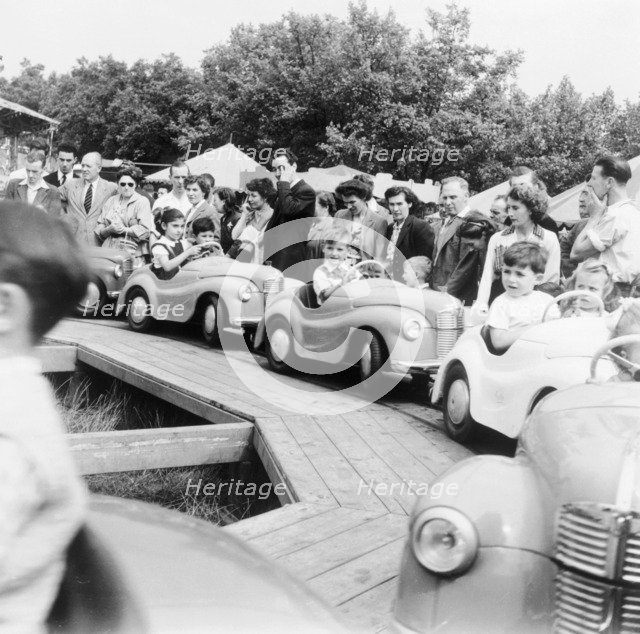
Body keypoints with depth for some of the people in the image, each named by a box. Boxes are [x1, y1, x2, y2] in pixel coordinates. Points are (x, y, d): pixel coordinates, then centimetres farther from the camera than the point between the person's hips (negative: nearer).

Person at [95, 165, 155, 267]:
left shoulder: (142, 202, 4)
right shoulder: (110, 201, 18)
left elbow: (146, 230, -9)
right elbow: (98, 229, 12)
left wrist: (123, 229, -8)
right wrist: (109, 229, -8)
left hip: (133, 255, -3)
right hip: (109, 254, 3)